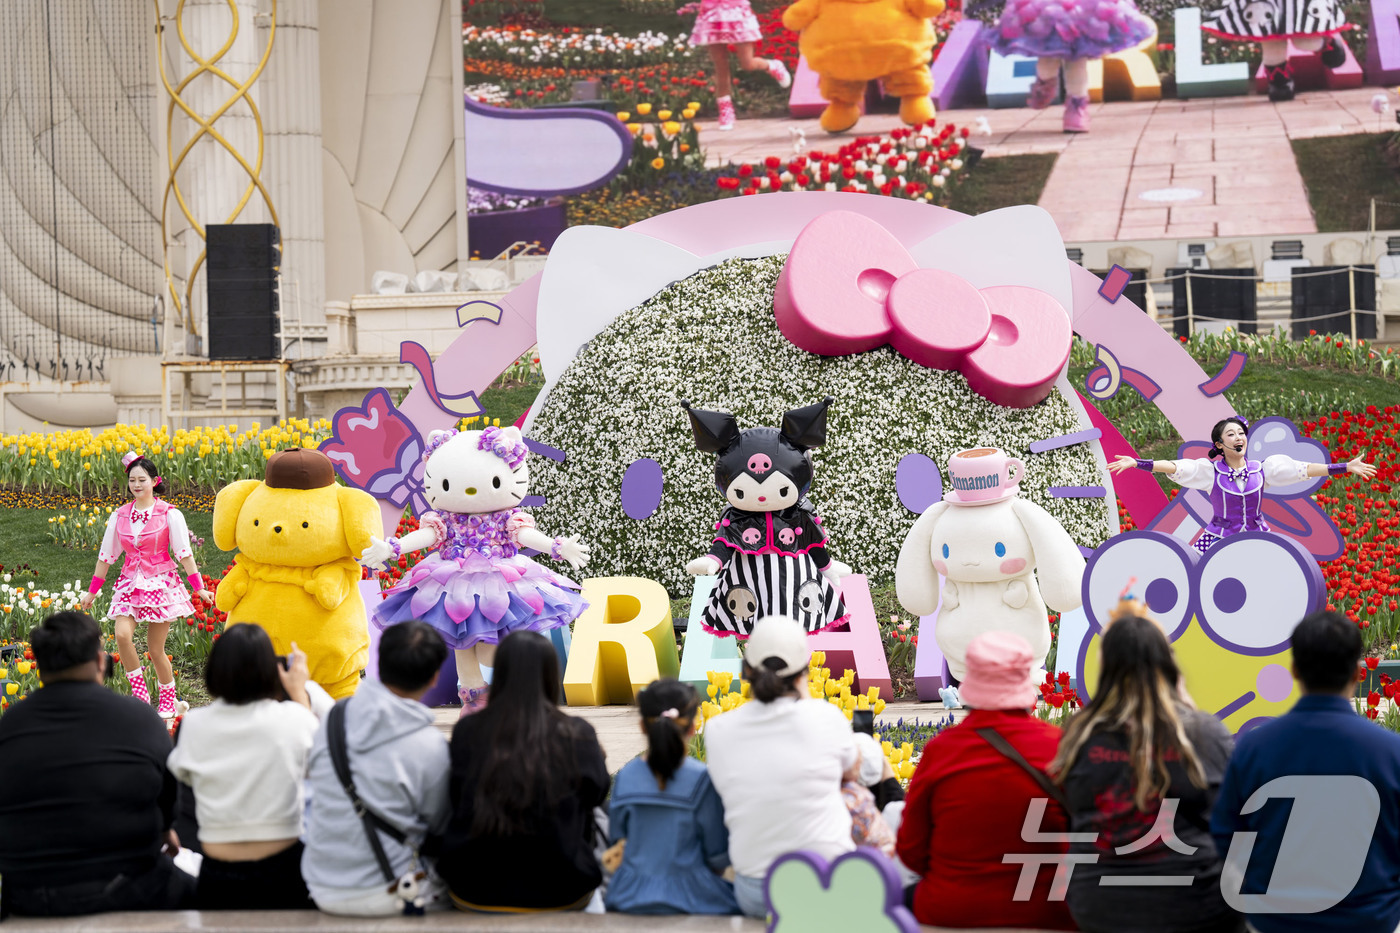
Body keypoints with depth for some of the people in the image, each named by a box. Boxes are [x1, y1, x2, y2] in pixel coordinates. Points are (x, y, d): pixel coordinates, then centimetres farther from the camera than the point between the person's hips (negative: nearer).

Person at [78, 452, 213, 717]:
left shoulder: (169, 514, -5)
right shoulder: (119, 516, 6)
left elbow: (184, 553, -4)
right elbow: (106, 555, 13)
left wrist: (199, 588, -8)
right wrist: (92, 592, 17)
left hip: (160, 583, -3)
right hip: (130, 584, 3)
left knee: (155, 649, -1)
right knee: (122, 635, -21)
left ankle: (168, 702, 19)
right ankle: (140, 694, -7)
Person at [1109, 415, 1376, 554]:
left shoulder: (1261, 468, 3)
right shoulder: (1211, 471, -1)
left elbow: (1303, 469, 2)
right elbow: (1173, 467, -10)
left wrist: (1346, 467, 0)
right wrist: (1136, 463, -22)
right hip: (1219, 542, -2)